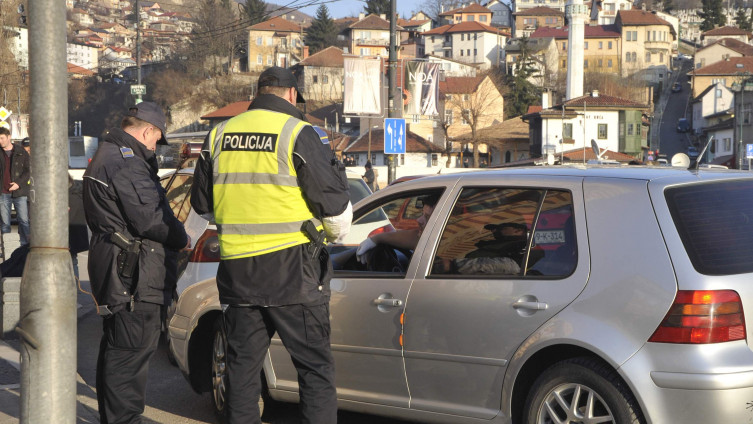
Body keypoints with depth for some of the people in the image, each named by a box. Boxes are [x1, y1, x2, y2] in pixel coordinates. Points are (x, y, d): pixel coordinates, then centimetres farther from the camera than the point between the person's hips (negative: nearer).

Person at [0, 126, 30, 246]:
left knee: (24, 220, -2)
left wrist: (19, 183, -11)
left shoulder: (21, 152, 4)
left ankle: (25, 245, 2)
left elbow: (28, 170, 2)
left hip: (19, 192, -1)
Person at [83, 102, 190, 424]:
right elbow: (150, 219, -22)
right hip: (132, 274, -11)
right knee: (131, 350, -7)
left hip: (116, 269, 11)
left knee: (115, 348, 18)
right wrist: (182, 239, -5)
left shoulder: (105, 156, 17)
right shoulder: (126, 164, -18)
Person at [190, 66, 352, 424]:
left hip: (236, 270, 5)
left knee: (242, 367, 14)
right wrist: (335, 233, 12)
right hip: (292, 272, -5)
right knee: (314, 367, 2)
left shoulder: (218, 136, 8)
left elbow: (201, 203, 17)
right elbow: (334, 204, -8)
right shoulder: (297, 133, -8)